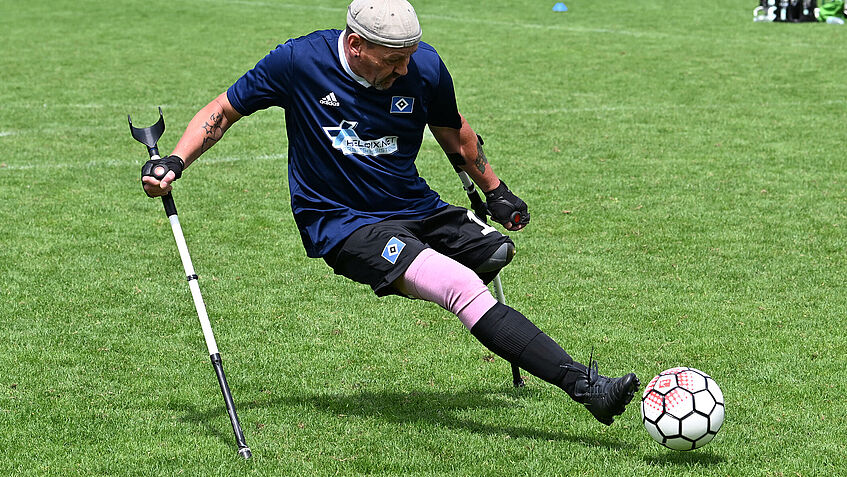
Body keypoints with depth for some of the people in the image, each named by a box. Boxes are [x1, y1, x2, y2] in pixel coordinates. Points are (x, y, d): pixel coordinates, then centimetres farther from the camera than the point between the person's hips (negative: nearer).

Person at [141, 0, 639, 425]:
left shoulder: (425, 66, -7)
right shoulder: (299, 61, -15)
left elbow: (455, 135, 14)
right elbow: (224, 110, 0)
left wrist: (496, 192, 25)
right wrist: (174, 163, -13)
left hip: (417, 210, 6)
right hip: (342, 225, -6)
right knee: (464, 288, -26)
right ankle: (583, 384, -33)